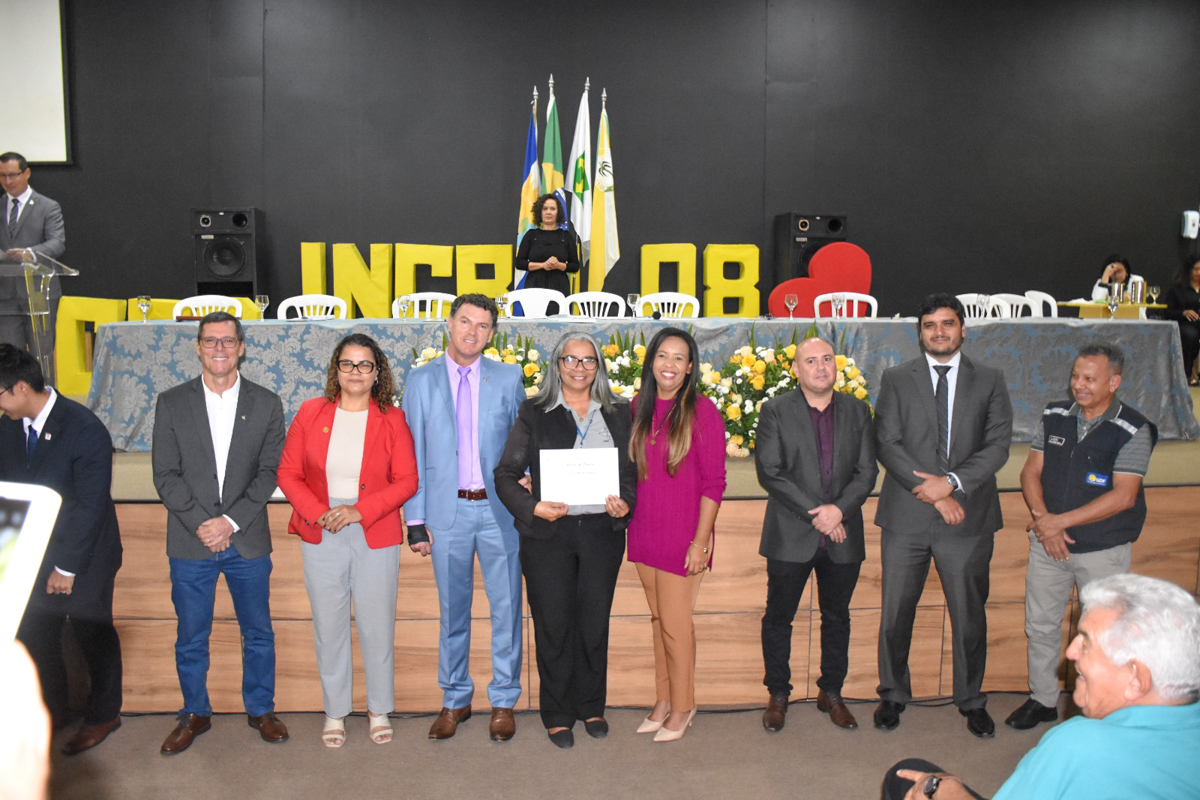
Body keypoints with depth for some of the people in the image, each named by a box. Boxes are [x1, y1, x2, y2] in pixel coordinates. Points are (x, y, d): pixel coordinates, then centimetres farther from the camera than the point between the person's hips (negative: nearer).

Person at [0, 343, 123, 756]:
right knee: (34, 637, 19)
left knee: (94, 637, 12)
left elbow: (91, 506, -21)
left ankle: (103, 714, 33)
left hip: (83, 559, -6)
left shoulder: (86, 431, -24)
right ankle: (51, 708, 42)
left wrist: (68, 566, -17)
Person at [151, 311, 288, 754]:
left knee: (258, 633, 12)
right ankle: (195, 714, 31)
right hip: (190, 542, 0)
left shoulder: (266, 403, 1)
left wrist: (232, 521, -13)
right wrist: (200, 524, -12)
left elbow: (270, 472, -3)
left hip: (248, 541, 0)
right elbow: (165, 475, -2)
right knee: (191, 638, 12)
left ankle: (261, 709, 29)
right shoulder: (171, 403, 1)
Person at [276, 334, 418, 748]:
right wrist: (316, 512, -12)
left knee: (377, 626, 6)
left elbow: (406, 481, -3)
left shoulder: (392, 419, 0)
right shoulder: (311, 413, 3)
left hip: (376, 537, -1)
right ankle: (335, 711, 26)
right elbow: (288, 473, 4)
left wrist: (360, 511, -14)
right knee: (328, 626, 9)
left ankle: (380, 709, 25)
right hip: (321, 537, 1)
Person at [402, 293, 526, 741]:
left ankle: (503, 701, 21)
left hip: (499, 508, 0)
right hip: (447, 509, 0)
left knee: (506, 608, 5)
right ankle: (455, 700, 26)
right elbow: (413, 453, 4)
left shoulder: (509, 378, 5)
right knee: (452, 611, 10)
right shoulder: (421, 381, 6)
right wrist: (415, 519, -1)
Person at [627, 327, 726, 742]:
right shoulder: (639, 407, 4)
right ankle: (663, 700, 30)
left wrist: (701, 540, -13)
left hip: (682, 533, -5)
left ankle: (683, 706, 22)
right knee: (658, 617, 15)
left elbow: (713, 482, -11)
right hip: (643, 531, 5)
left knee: (675, 622, 3)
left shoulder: (702, 411, -11)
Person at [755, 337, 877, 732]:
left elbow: (867, 472, 2)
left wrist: (839, 509, -15)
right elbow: (769, 473, -10)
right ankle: (778, 695, 24)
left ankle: (831, 692, 31)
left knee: (837, 617, 14)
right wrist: (815, 514, -15)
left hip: (843, 536, 3)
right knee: (779, 617, 6)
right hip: (790, 536, -2)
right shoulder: (775, 411, -2)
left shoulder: (858, 411, 6)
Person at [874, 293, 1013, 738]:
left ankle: (971, 701, 29)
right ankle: (893, 696, 27)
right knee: (895, 614, 8)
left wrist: (952, 482, -16)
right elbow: (887, 445, -4)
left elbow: (998, 445, -2)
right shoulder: (896, 380, 4)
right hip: (906, 516, 0)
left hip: (968, 517, 1)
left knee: (970, 615, 10)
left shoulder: (989, 381, 7)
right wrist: (933, 494, -13)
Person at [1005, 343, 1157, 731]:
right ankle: (1042, 700, 30)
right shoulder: (1054, 417, 2)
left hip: (1104, 550, -4)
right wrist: (1042, 518, -13)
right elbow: (1031, 472, 3)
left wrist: (1061, 521, -19)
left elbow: (1123, 496, -17)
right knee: (1040, 625, 13)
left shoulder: (1133, 430, -11)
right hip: (1047, 542, 4)